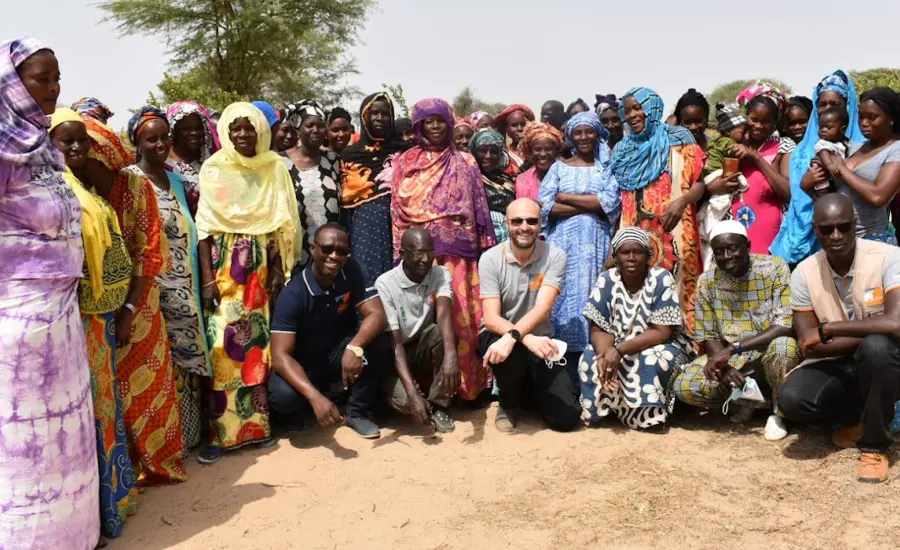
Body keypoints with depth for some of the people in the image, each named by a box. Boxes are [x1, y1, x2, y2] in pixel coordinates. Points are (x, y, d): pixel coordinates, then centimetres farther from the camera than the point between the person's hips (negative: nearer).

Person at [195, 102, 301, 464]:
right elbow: (204, 227, -4)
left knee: (260, 345, 5)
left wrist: (279, 270, -2)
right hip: (225, 269, -2)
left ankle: (257, 423, 16)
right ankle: (223, 432, 1)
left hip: (262, 268, 2)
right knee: (223, 347, -6)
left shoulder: (275, 168, 5)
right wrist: (207, 278, -10)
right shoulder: (213, 169, -1)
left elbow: (281, 224, 5)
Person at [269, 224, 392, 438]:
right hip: (303, 362, -3)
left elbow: (377, 315, -20)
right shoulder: (293, 294, -24)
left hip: (339, 353, 3)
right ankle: (292, 409, 4)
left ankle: (358, 411, -6)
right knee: (284, 395, -35)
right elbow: (280, 355, -30)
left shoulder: (351, 270, -13)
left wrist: (355, 347, -42)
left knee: (379, 343, -26)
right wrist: (315, 397, -45)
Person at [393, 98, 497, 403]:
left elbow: (478, 209, 8)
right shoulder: (406, 162, 10)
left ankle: (461, 384, 9)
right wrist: (402, 253, 1)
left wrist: (484, 250, 1)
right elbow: (399, 210, 7)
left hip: (457, 252, 0)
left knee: (460, 317, -2)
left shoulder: (465, 163, 10)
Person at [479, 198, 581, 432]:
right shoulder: (490, 259, -12)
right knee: (510, 352, -39)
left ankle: (529, 392, 24)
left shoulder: (555, 256, -11)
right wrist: (527, 338, -37)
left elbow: (542, 308, -23)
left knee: (567, 417, -11)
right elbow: (491, 319, -18)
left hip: (538, 338, 1)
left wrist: (512, 336, -41)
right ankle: (510, 402, -4)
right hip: (499, 336, -1)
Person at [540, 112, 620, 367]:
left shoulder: (608, 167, 11)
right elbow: (545, 207, -2)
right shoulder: (559, 167, 11)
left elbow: (611, 203, -6)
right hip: (563, 243, 0)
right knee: (564, 297, -4)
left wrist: (565, 197, -5)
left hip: (596, 244, 0)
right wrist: (591, 205, -6)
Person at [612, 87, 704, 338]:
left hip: (673, 233, -3)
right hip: (636, 236, 4)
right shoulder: (622, 149, 16)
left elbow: (701, 180, -2)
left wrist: (682, 200, -22)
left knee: (676, 286, -5)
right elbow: (616, 199, 18)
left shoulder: (677, 139, 3)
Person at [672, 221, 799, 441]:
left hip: (770, 353, -2)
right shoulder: (707, 281, -5)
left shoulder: (775, 268, -15)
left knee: (783, 346, -38)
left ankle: (779, 411, -9)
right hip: (730, 359, 3)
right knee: (684, 387, -21)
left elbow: (786, 325, -23)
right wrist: (723, 366, -23)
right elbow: (708, 337, -1)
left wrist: (734, 348, -30)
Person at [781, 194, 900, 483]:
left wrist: (827, 328, -23)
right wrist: (868, 331, -19)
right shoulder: (804, 273, -7)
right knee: (791, 399, -26)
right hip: (834, 367, 3)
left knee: (876, 346, -37)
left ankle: (875, 446, -14)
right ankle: (853, 417, 10)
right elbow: (809, 347, -9)